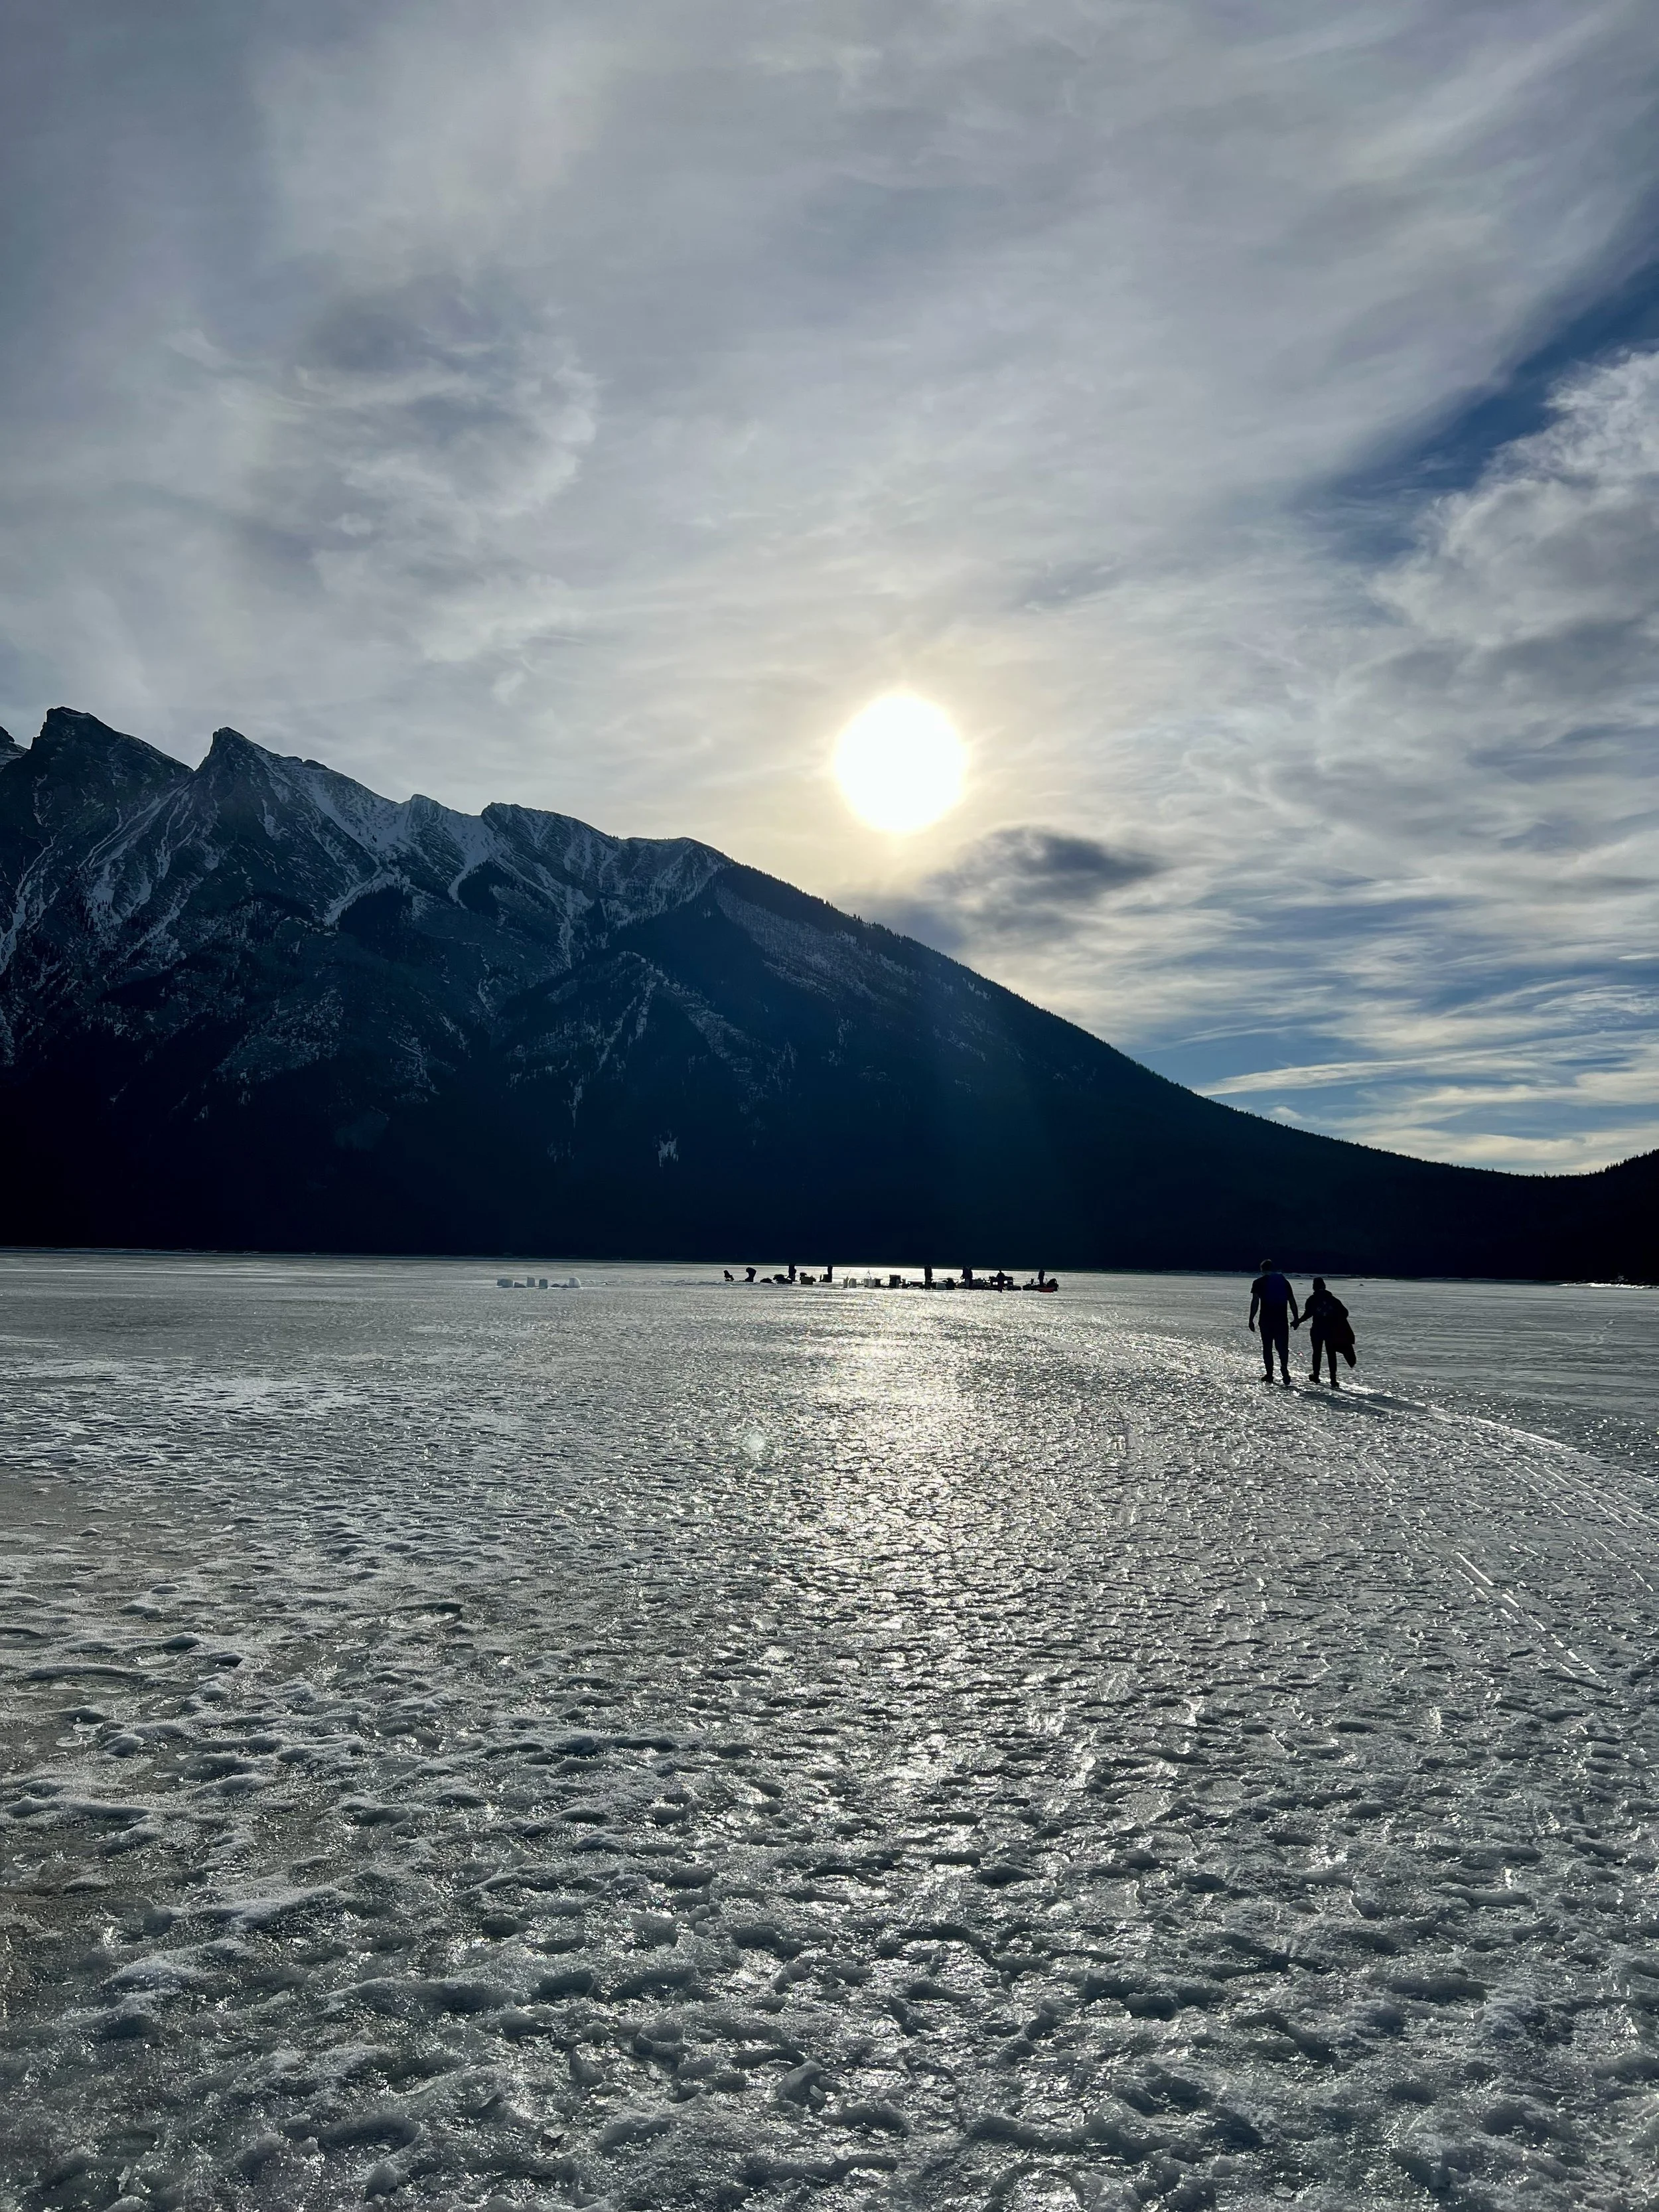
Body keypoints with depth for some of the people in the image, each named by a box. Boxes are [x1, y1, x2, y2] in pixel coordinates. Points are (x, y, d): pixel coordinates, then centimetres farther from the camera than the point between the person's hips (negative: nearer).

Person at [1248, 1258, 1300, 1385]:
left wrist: (1251, 1319, -5)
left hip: (1266, 1320, -2)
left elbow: (1255, 1301, -7)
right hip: (1282, 1319, 2)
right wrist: (1296, 1318, 13)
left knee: (1267, 1347, 7)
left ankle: (1269, 1374, 7)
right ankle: (1284, 1368, -18)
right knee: (1282, 1346, 6)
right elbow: (1292, 1301, 10)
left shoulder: (1259, 1282, 1)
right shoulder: (1284, 1281, 11)